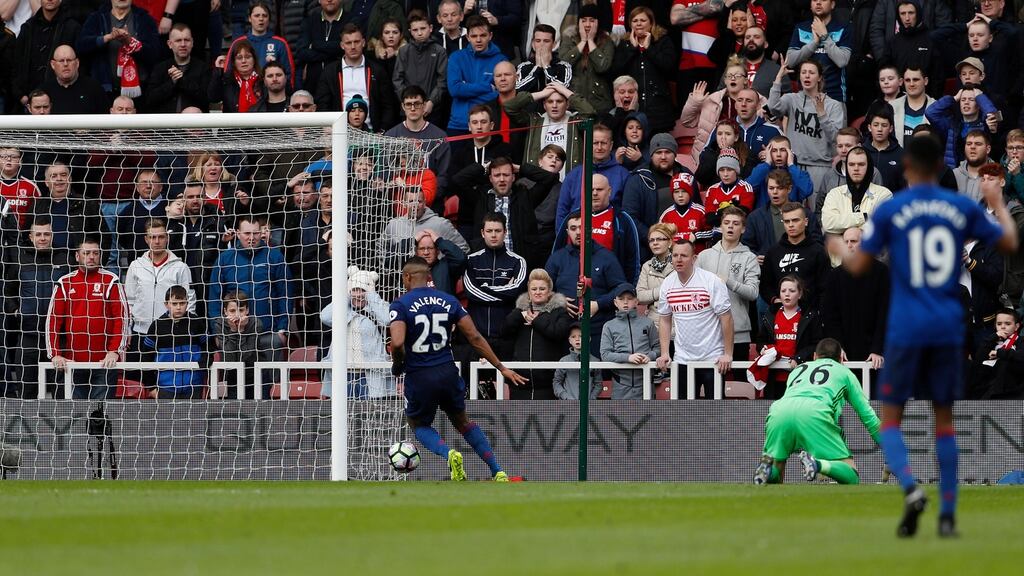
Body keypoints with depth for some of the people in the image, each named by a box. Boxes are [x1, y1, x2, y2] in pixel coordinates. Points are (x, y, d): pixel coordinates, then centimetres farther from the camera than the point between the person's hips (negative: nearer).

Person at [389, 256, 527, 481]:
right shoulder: (448, 301, 5)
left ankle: (449, 454, -10)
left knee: (419, 425, 20)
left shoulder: (401, 305, -8)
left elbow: (397, 343, -23)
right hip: (447, 372, 4)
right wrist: (501, 368, 10)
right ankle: (497, 472, 16)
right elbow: (475, 338, 4)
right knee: (462, 421, 25)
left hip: (419, 377, -4)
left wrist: (397, 365, -1)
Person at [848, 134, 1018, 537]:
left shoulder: (889, 211, -4)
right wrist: (997, 202, 28)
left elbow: (859, 266, -2)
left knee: (890, 419, 5)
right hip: (949, 329, 2)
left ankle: (911, 488, -22)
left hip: (906, 331, -2)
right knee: (944, 418, 11)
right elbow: (1009, 243, 12)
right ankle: (948, 514, 5)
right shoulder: (963, 209, 3)